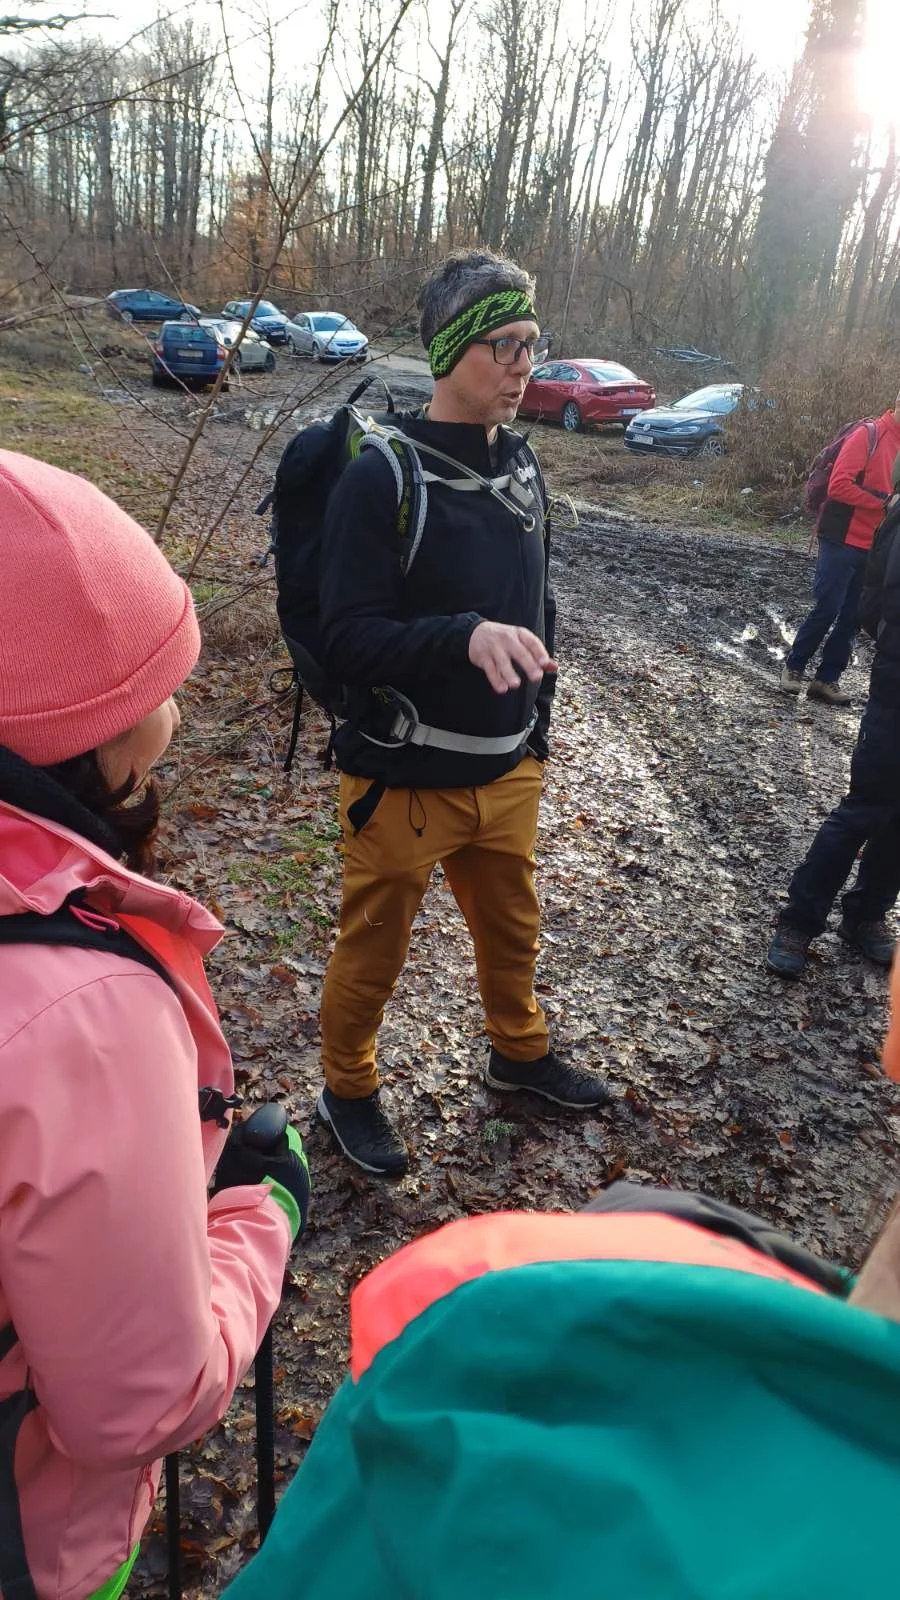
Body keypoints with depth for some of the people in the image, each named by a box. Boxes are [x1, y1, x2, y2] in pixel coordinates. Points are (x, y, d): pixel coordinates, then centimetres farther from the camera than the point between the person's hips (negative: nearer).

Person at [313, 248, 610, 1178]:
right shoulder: (381, 477, -16)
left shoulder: (520, 465, 5)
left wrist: (536, 728, 15)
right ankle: (347, 1089, 38)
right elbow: (347, 637, -21)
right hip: (404, 779, -6)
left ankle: (519, 1053, 50)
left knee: (511, 927, 23)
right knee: (372, 951, 13)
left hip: (507, 771, 6)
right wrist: (466, 637, -36)